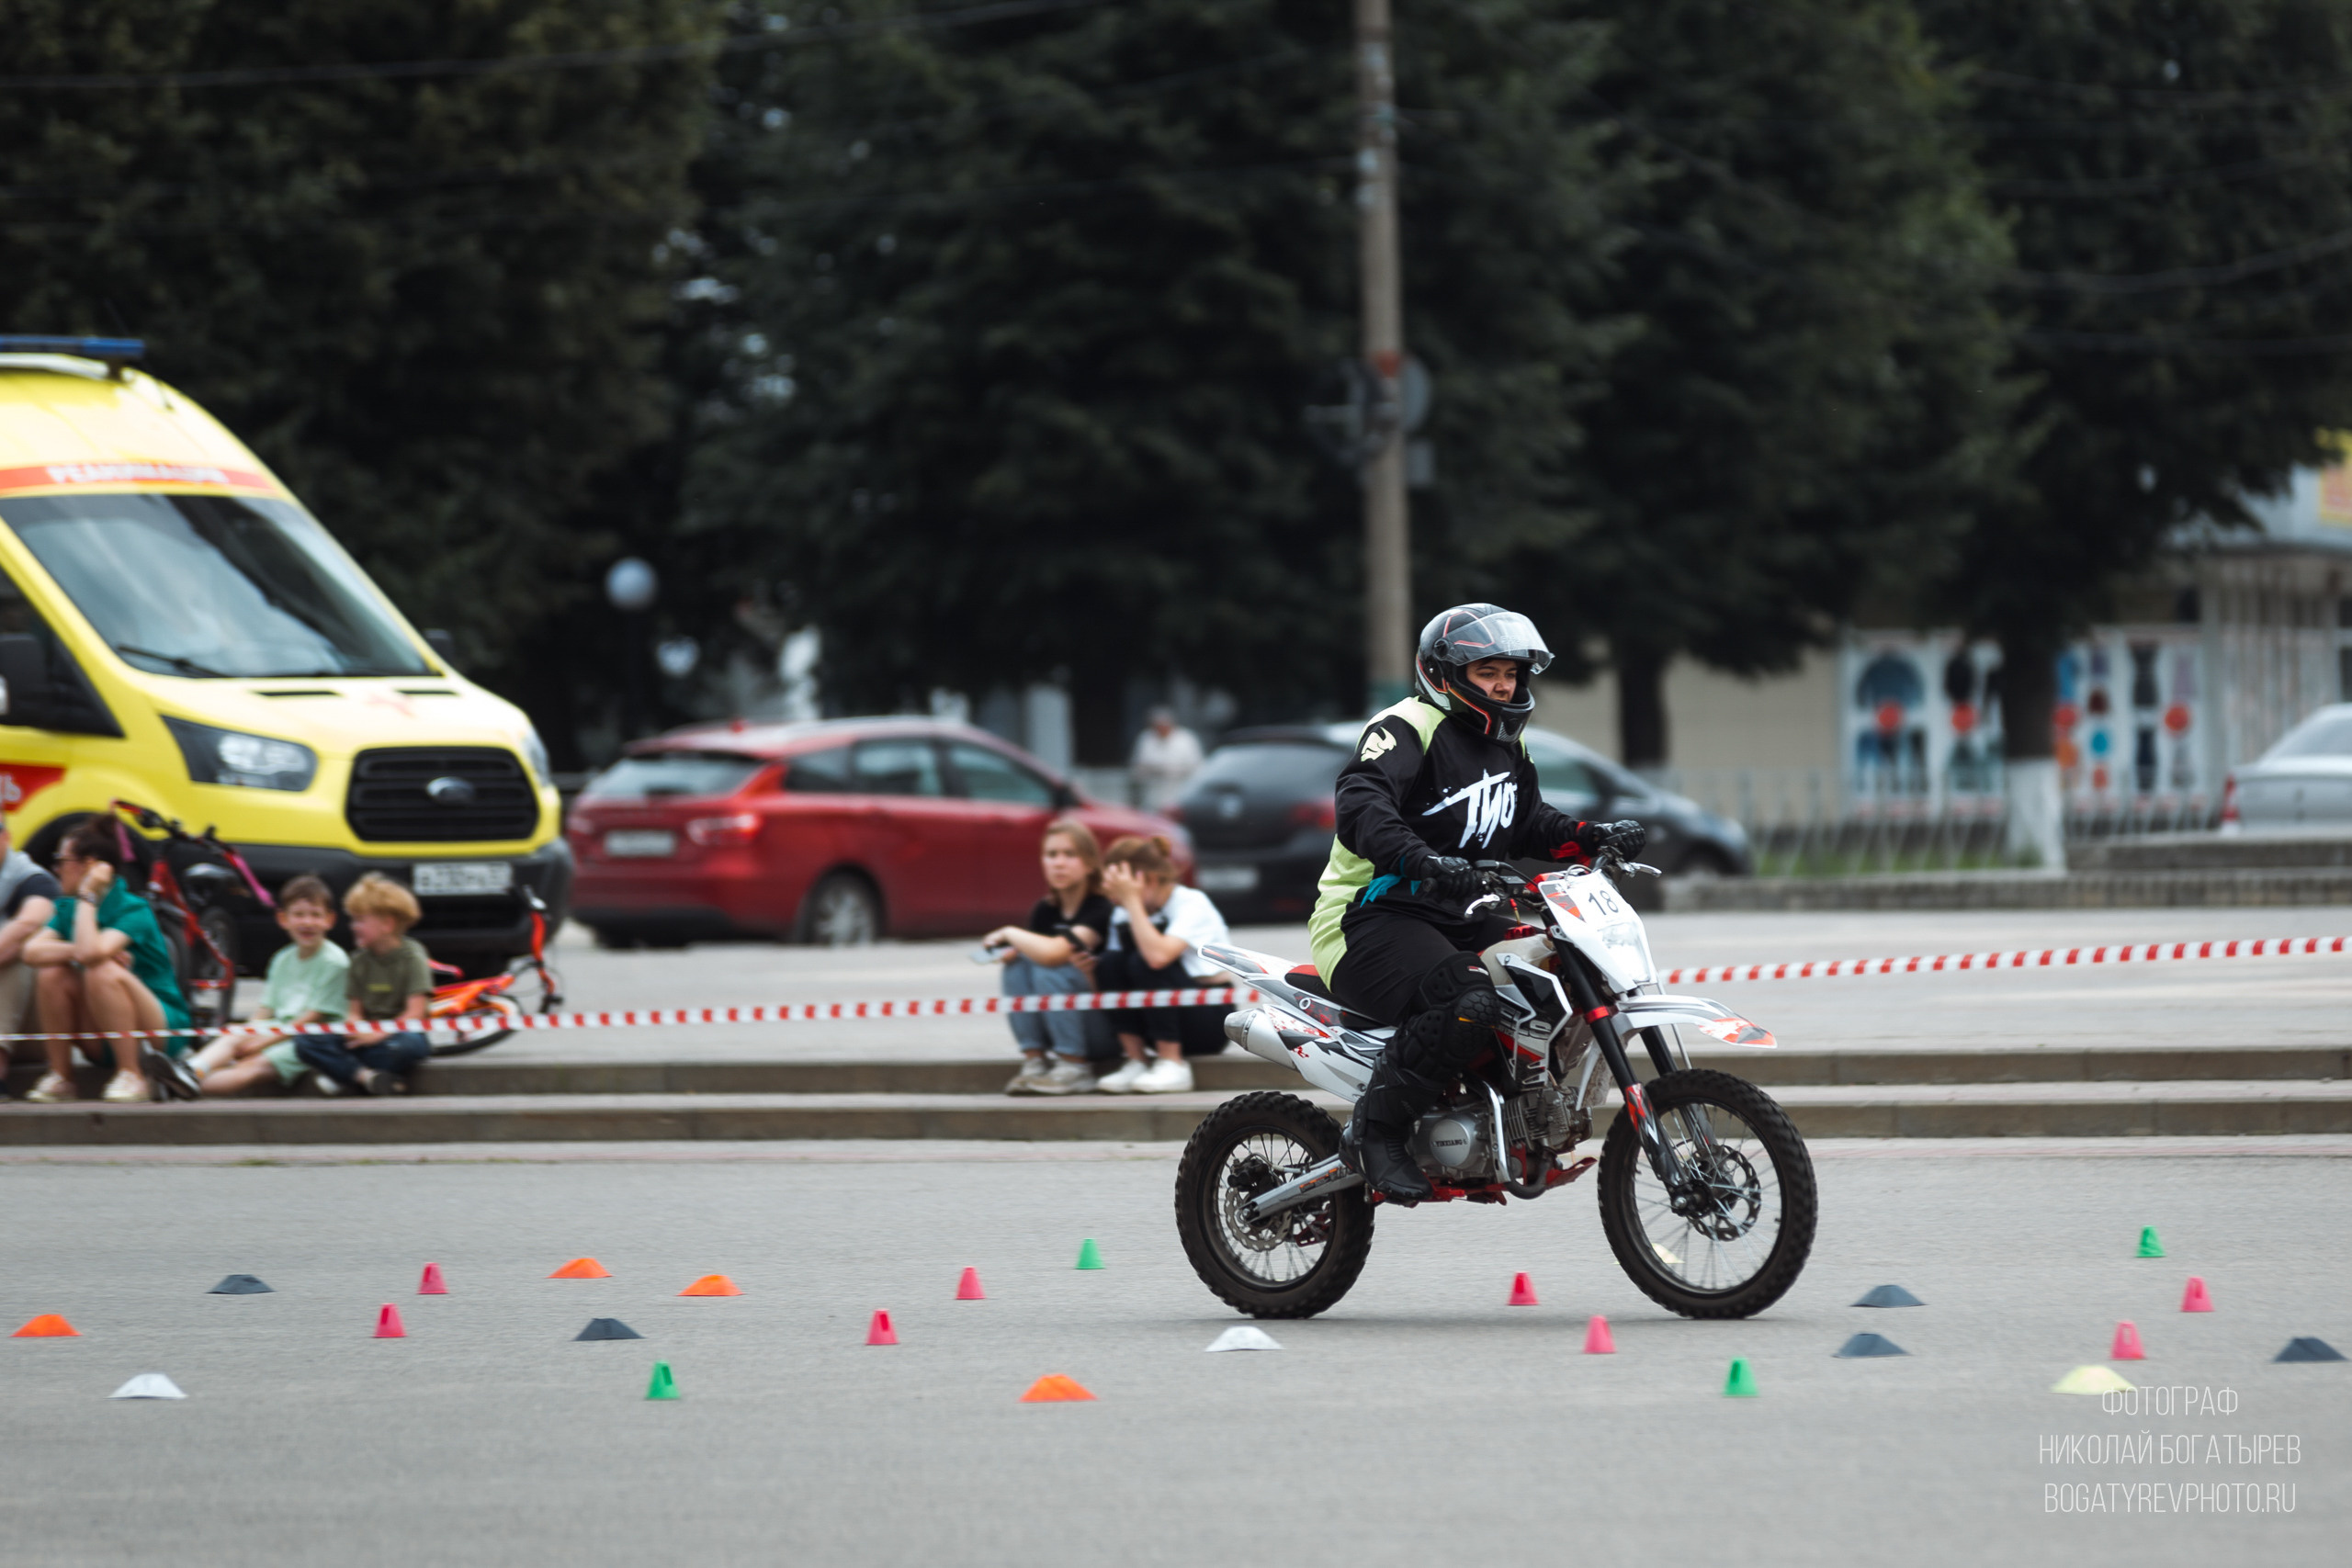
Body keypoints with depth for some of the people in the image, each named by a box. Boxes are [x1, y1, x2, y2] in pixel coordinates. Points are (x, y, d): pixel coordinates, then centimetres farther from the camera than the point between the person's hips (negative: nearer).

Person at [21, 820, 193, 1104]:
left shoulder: (133, 910, -16)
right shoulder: (68, 909, 6)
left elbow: (91, 952, -34)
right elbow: (32, 951, -11)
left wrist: (87, 898, -22)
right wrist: (79, 951, -25)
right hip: (104, 1044, 6)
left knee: (103, 973, -33)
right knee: (51, 973, -16)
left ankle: (132, 1078, -25)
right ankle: (59, 1077, -7)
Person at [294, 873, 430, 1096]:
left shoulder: (413, 958, -6)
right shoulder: (359, 962, 10)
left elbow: (415, 1014, -13)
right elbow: (355, 1012, 8)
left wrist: (378, 1035, -21)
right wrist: (358, 1030, -15)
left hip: (399, 1033, -5)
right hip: (368, 1033, 5)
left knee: (412, 1044, -42)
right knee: (304, 1042, -18)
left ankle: (344, 1074, -27)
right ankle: (369, 1077, -33)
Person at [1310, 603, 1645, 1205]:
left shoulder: (1507, 744, 18)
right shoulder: (1407, 727, -12)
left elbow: (1530, 824, 27)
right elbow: (1361, 806, -29)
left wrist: (1595, 838, 7)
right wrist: (1424, 861, -47)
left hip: (1457, 920, 10)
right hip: (1372, 922, -10)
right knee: (1471, 1003, -36)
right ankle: (1374, 1132, -22)